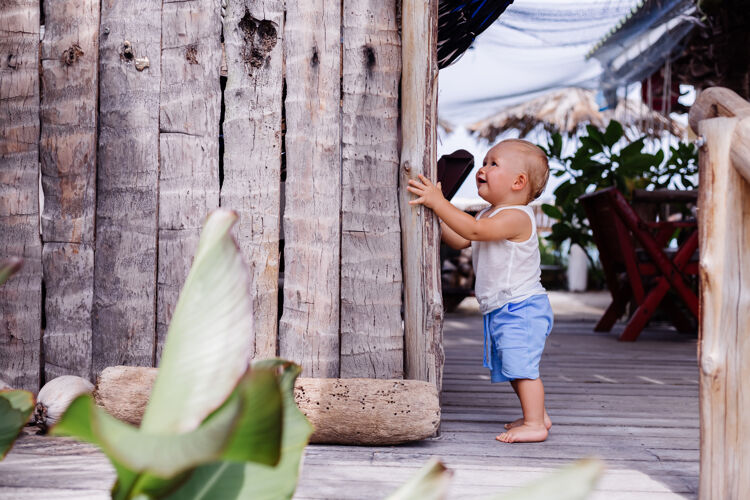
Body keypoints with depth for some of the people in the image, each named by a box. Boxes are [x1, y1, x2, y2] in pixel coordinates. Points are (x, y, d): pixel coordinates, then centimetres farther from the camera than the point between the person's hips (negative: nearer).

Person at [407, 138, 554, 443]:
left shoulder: (516, 217, -19)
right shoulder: (490, 215, 13)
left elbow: (474, 230, -32)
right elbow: (459, 241, 13)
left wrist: (438, 203, -32)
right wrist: (436, 213, 2)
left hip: (521, 308, -10)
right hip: (500, 311, 10)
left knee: (520, 365, -14)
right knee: (514, 368, 17)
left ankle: (535, 424, -10)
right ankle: (536, 415, 29)